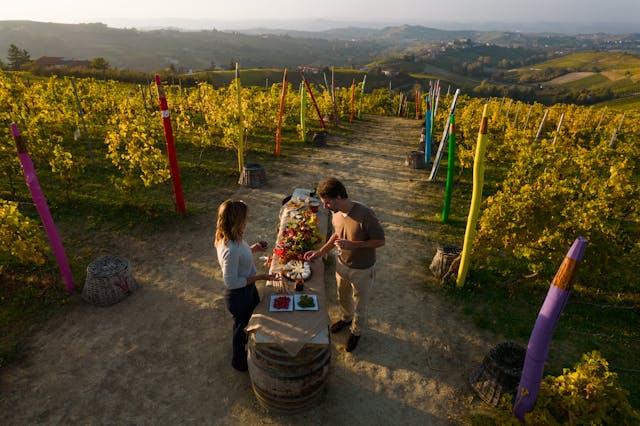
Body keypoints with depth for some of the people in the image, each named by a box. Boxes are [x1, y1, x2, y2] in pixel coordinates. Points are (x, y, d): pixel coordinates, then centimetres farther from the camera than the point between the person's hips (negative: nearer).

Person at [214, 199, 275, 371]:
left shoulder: (229, 238, -10)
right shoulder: (230, 249, -38)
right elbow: (232, 282, -31)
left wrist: (253, 248, -3)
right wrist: (260, 277, -25)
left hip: (247, 289, 9)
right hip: (239, 295, -9)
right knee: (242, 327, 18)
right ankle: (240, 362, 48)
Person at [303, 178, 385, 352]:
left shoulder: (365, 215, -34)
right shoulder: (336, 212, -11)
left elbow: (380, 241, -24)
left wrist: (352, 244, -32)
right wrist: (321, 251, 1)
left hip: (362, 270, -6)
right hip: (342, 264, 6)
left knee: (359, 304, 19)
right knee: (342, 297, 30)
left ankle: (357, 331, 47)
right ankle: (346, 318, 60)